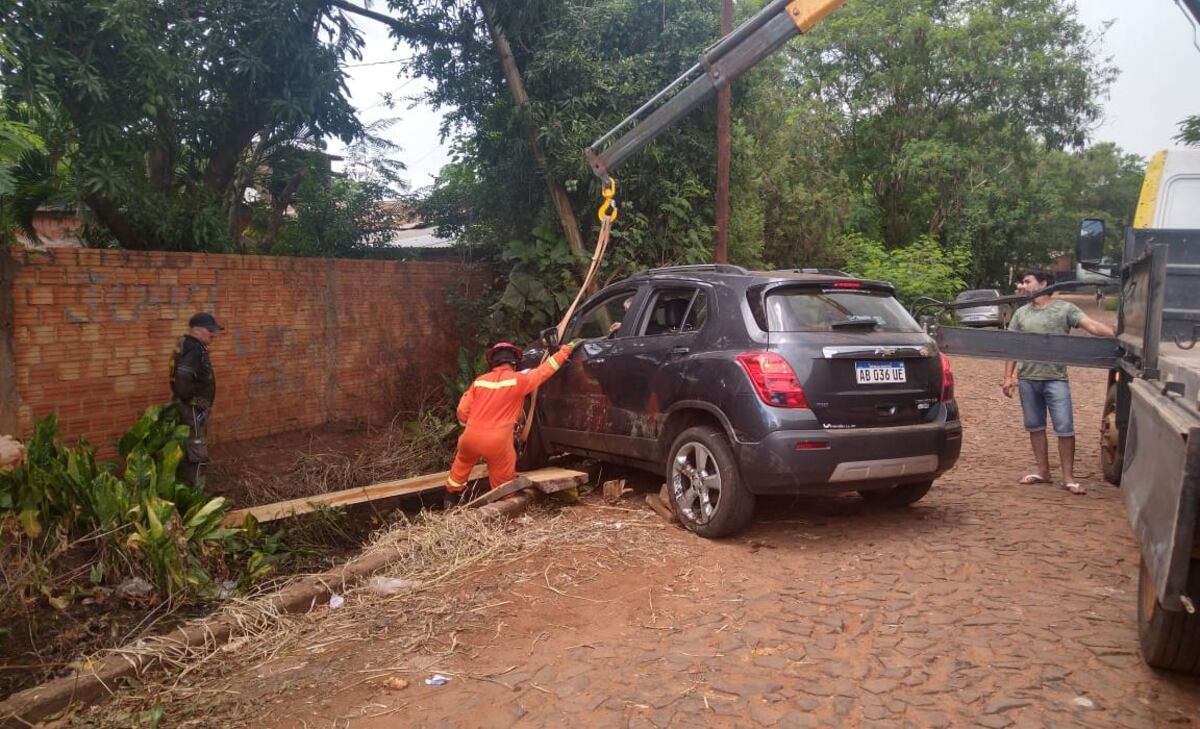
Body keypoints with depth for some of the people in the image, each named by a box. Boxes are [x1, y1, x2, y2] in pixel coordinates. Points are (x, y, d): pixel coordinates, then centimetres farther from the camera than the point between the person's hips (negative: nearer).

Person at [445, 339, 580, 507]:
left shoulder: (479, 381, 9)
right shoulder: (518, 380, -2)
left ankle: (451, 498, 42)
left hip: (471, 437, 5)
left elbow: (462, 412, 10)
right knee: (503, 483, 12)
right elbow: (545, 370, 6)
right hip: (498, 442, -5)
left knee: (462, 461, 33)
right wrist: (566, 350, 18)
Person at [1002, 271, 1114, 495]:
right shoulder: (1021, 313, 11)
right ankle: (1043, 471, 23)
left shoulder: (1065, 309, -1)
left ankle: (1068, 477, 4)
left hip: (1055, 379, -4)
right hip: (1027, 379, 4)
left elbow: (1093, 326, -11)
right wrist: (1008, 377, 4)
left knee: (1065, 428, -4)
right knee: (1035, 427, 11)